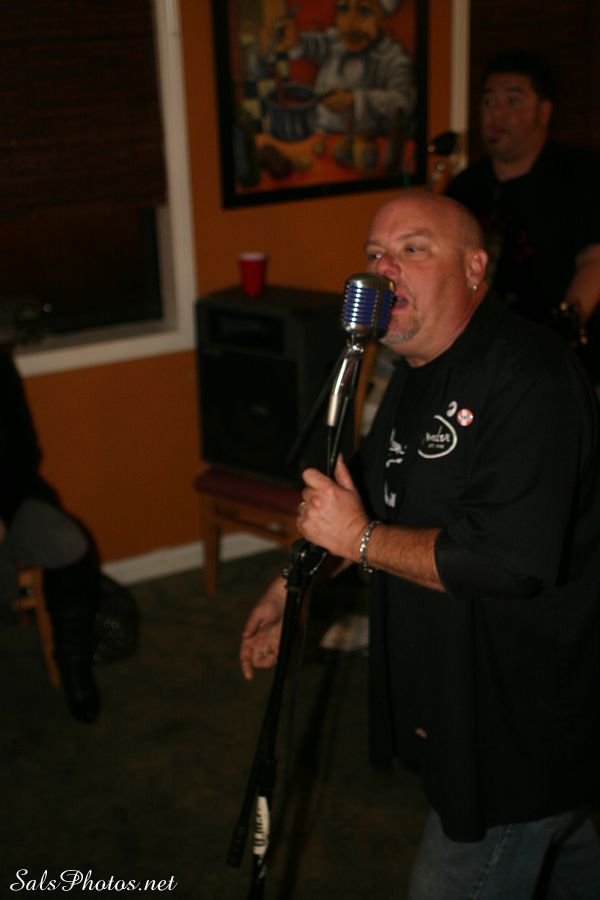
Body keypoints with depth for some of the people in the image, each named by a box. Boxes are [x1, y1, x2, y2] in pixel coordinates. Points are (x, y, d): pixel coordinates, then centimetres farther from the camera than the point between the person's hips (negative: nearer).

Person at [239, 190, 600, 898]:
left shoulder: (527, 380, -27)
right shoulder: (416, 374, 6)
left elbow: (512, 559, -35)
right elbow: (373, 497, 20)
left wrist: (362, 539, -27)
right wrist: (291, 585, 16)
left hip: (524, 721, -9)